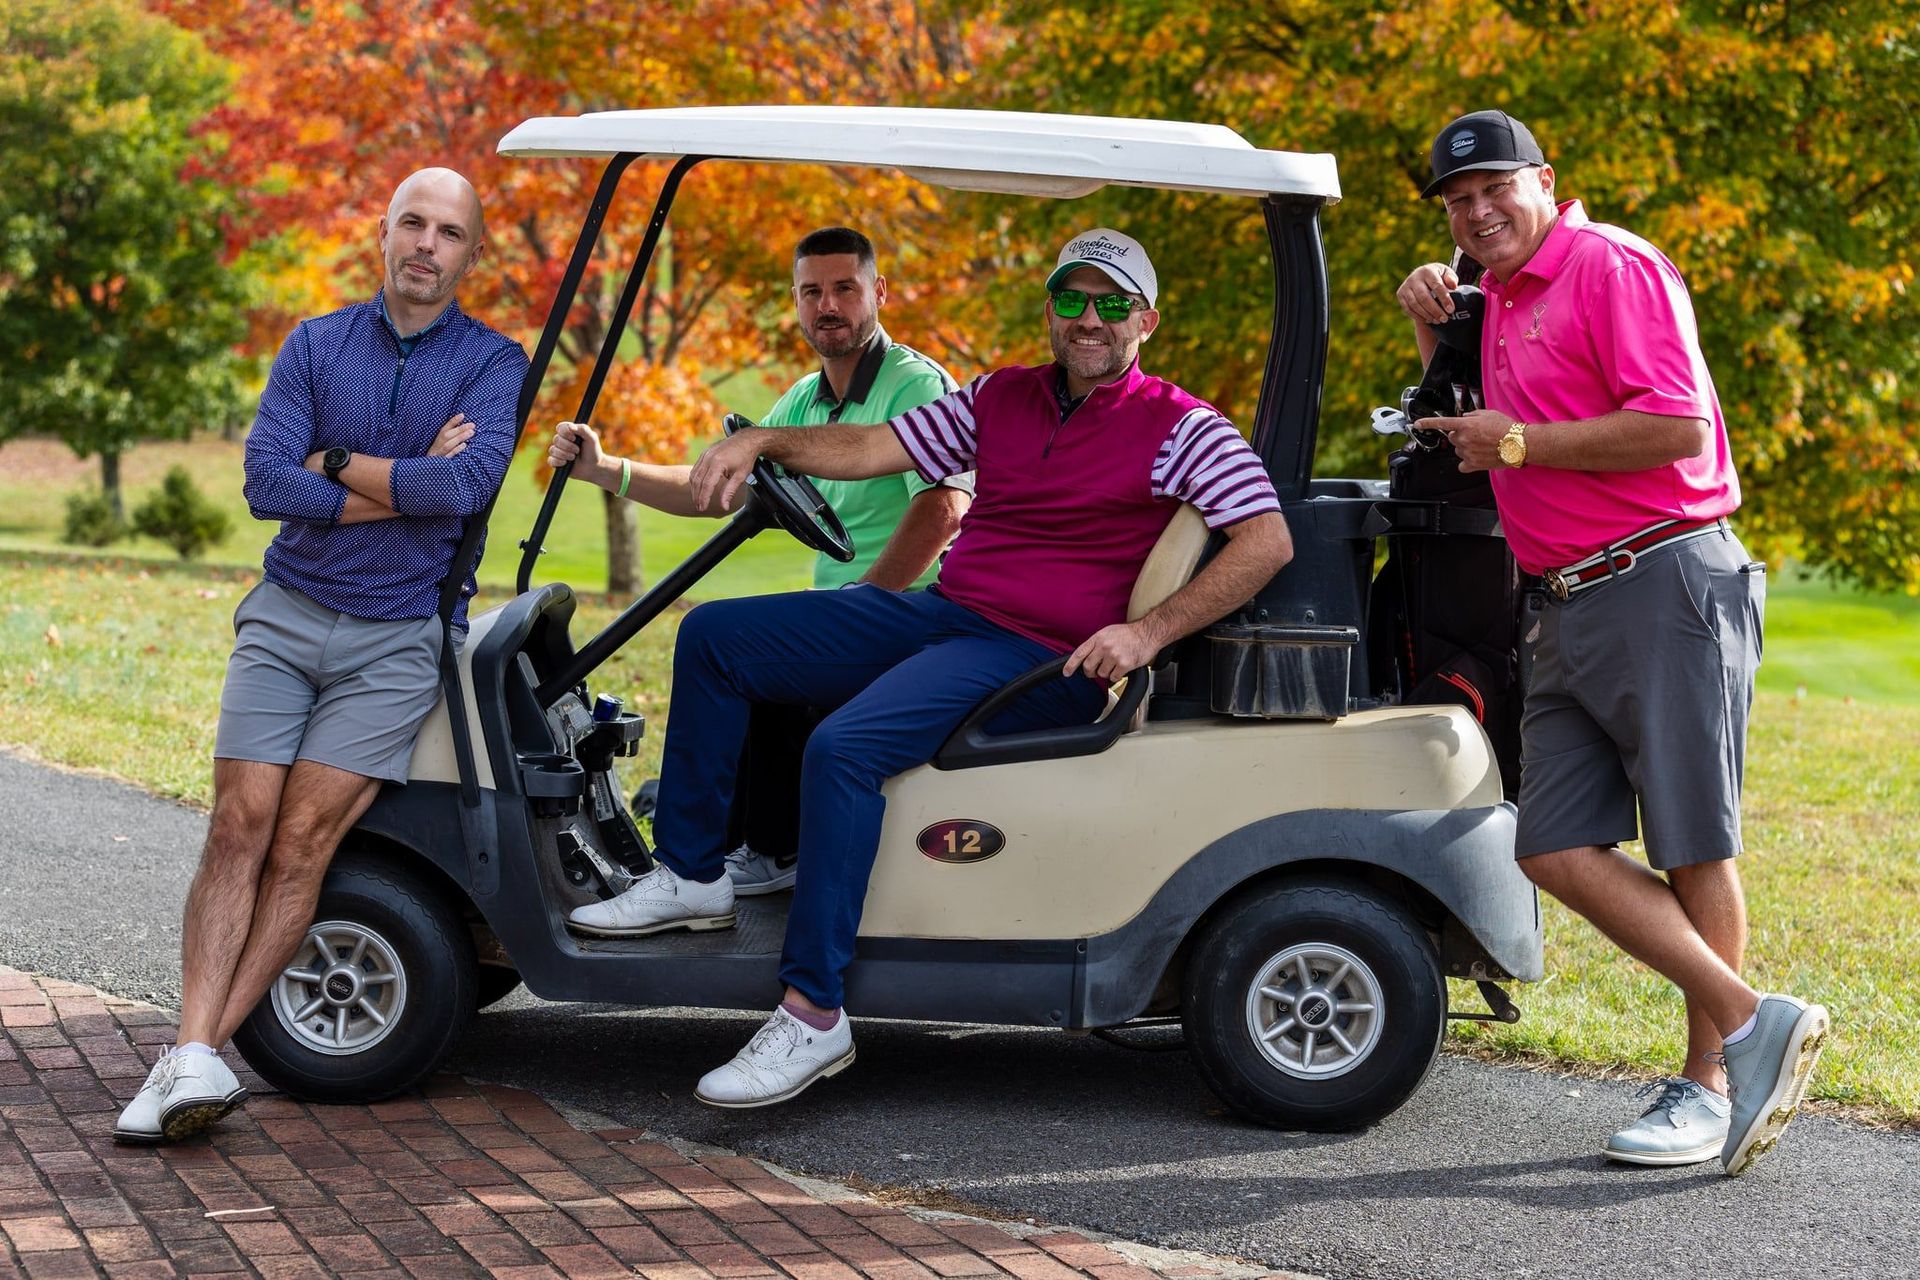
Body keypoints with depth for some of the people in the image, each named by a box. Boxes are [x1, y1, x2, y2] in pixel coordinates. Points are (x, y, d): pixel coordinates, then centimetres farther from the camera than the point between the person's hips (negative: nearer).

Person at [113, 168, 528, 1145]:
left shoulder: (494, 364, 2)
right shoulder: (315, 346, 7)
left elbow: (466, 485, -17)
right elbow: (265, 483, -6)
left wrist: (335, 461, -8)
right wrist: (406, 487, -10)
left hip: (398, 636, -2)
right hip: (286, 616, 2)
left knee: (302, 841, -12)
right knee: (239, 826, -11)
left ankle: (193, 1056, -10)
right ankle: (194, 1053, -16)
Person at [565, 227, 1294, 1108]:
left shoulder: (1181, 430, -3)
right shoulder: (1000, 398, 16)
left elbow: (1267, 541, -14)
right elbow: (873, 449, 14)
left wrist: (1149, 632, -22)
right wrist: (761, 440, -2)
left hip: (1039, 661, -8)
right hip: (939, 616, 8)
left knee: (845, 747, -32)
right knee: (714, 636, 1)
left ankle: (813, 1016, -29)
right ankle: (691, 878, 6)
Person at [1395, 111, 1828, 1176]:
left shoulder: (1612, 266, -8)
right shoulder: (1504, 302, 20)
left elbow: (1679, 425, -19)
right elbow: (1470, 423, 39)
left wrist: (1518, 443, -11)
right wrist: (1433, 325, 19)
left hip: (1665, 590, -9)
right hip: (1570, 610, 9)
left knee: (1693, 849, -2)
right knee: (1557, 850, -1)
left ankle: (1706, 1083, 7)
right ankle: (1751, 1022, 4)